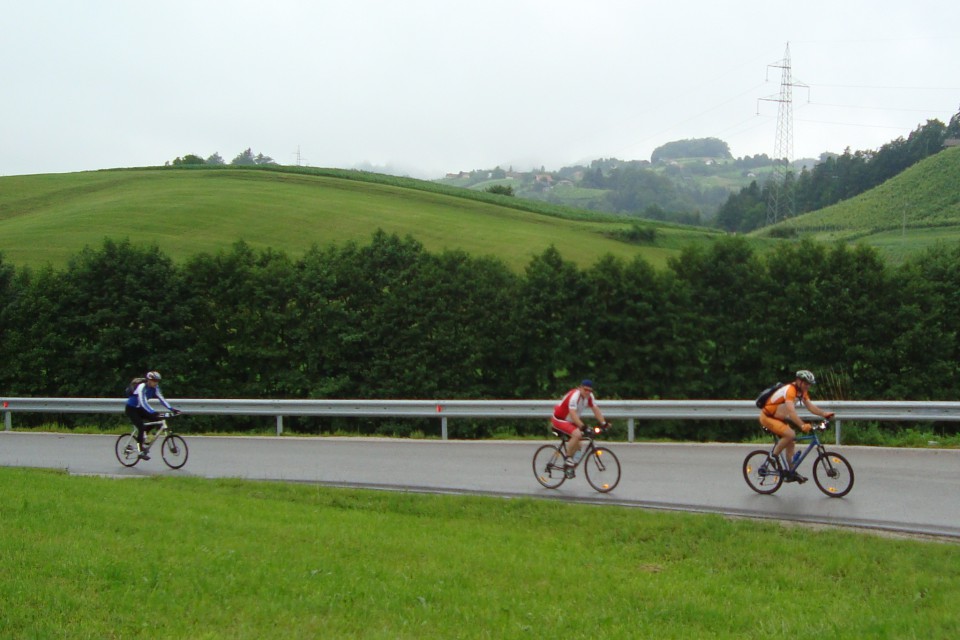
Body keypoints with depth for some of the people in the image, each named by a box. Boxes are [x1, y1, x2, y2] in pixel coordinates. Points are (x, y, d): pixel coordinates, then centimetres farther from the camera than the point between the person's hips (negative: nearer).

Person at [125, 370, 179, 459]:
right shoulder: (142, 387, -28)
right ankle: (141, 451, -16)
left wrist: (171, 409, -20)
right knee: (141, 427, -22)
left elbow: (161, 398, -8)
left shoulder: (155, 387, -6)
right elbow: (143, 402, -38)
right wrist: (153, 412, -49)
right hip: (131, 409, -7)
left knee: (155, 420, -10)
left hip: (139, 409, 7)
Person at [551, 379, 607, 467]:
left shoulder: (589, 396, -4)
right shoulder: (574, 396, -29)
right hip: (559, 420, -9)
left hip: (570, 421, 9)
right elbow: (573, 414, -37)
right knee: (577, 434, -27)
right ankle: (568, 458, -15)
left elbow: (596, 410, -3)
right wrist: (582, 427, -46)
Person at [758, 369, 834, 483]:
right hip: (767, 417, -10)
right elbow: (791, 411, -40)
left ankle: (790, 473, 14)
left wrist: (824, 413, -18)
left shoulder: (802, 391, 2)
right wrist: (802, 425, -51)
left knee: (790, 442, 8)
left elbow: (810, 406, -2)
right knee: (790, 434, -26)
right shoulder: (790, 390, -29)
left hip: (777, 418, 10)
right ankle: (773, 457, -10)